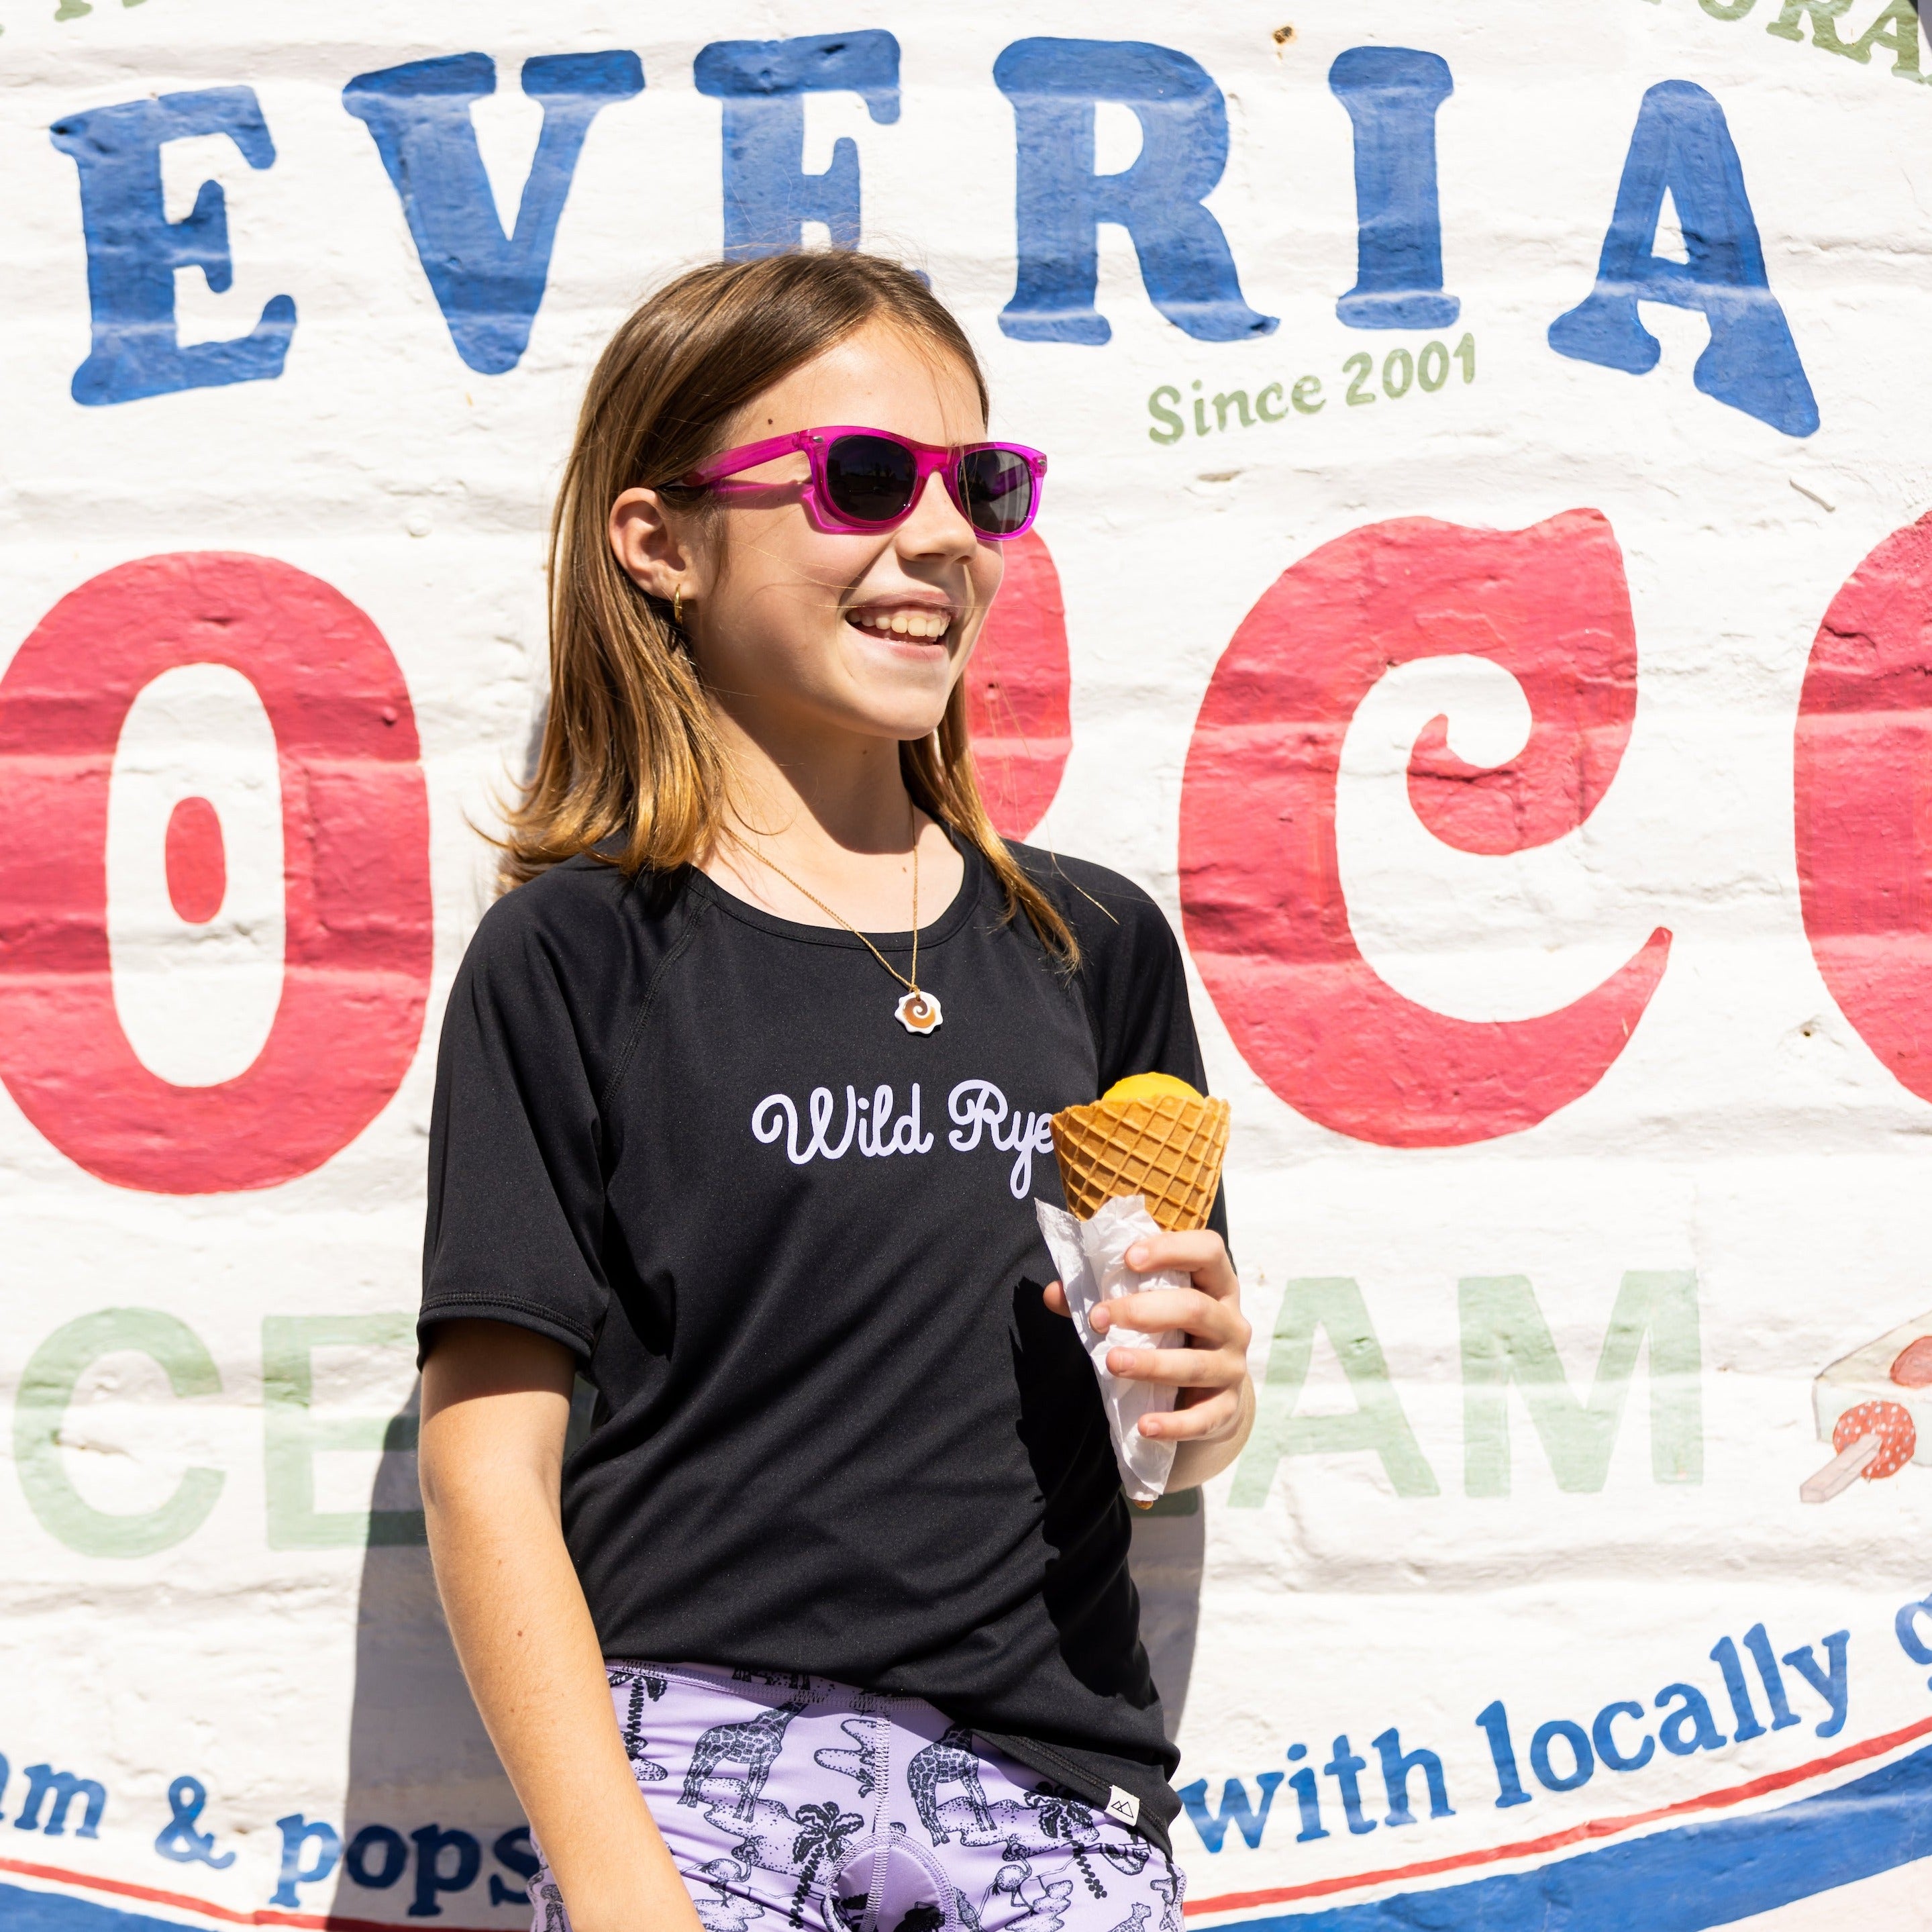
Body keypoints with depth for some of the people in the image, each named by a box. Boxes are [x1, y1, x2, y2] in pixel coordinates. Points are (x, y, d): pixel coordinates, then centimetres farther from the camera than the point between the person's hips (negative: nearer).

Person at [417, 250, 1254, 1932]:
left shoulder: (1097, 946, 11)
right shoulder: (577, 955, -2)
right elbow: (488, 1469, -6)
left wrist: (1209, 1395, -4)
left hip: (1062, 1784, 3)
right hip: (702, 1764, -3)